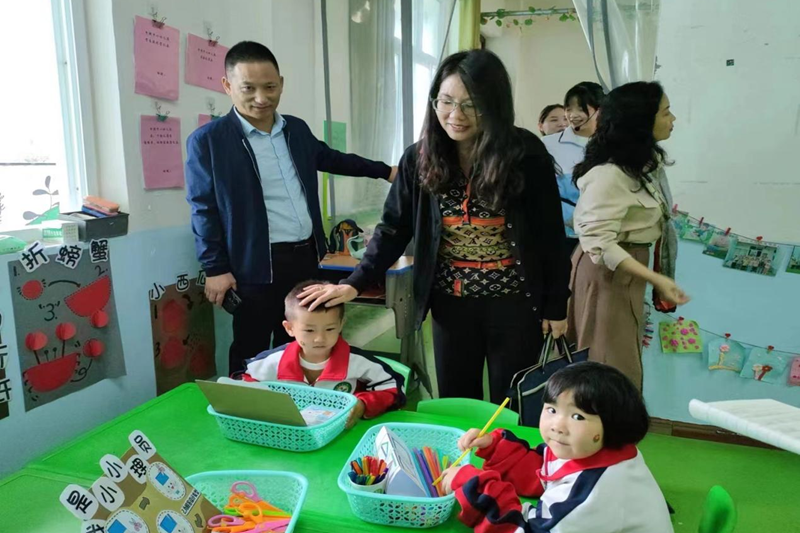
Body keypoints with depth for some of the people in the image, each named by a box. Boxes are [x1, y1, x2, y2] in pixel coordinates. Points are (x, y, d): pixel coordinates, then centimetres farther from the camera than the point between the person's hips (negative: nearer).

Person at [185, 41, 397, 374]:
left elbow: (330, 158, 25)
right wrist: (215, 268, -10)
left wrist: (384, 171, 27)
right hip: (256, 264, -5)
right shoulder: (207, 140, -8)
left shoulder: (297, 129, 9)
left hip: (305, 256, 6)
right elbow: (204, 209, -8)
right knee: (251, 353, 5)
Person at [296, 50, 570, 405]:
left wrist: (555, 306, -1)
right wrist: (355, 284, -13)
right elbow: (394, 230, -2)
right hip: (450, 305, 2)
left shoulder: (526, 154, -11)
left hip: (514, 304, -2)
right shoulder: (419, 159, -4)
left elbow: (550, 235, -5)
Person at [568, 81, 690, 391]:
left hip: (629, 268, 9)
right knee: (611, 367, 1)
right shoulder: (610, 174, -24)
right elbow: (598, 243, -26)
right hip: (606, 272, -9)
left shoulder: (644, 162, 6)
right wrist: (656, 279, -29)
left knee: (626, 361, 18)